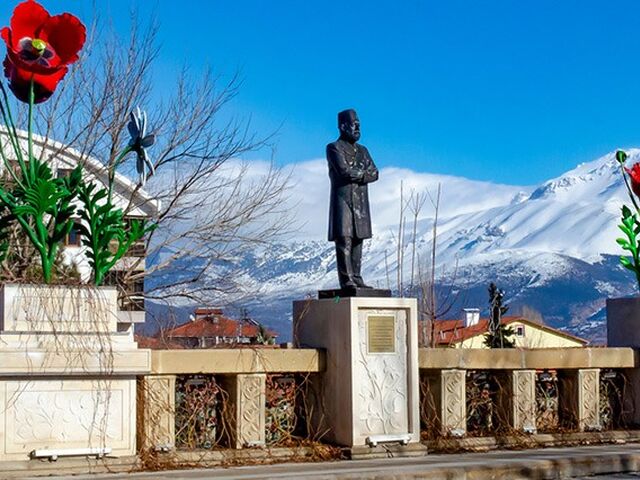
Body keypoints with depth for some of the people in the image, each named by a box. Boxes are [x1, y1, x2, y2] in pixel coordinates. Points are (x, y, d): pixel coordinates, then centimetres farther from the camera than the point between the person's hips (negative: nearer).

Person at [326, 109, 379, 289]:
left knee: (357, 240, 5)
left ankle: (356, 278, 8)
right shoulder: (334, 148, 0)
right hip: (343, 198, -6)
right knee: (344, 240, -10)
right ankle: (346, 280, -12)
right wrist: (363, 173, 0)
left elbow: (374, 173, 8)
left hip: (361, 201, 6)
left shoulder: (362, 150, 20)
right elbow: (344, 170, -15)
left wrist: (355, 174, -8)